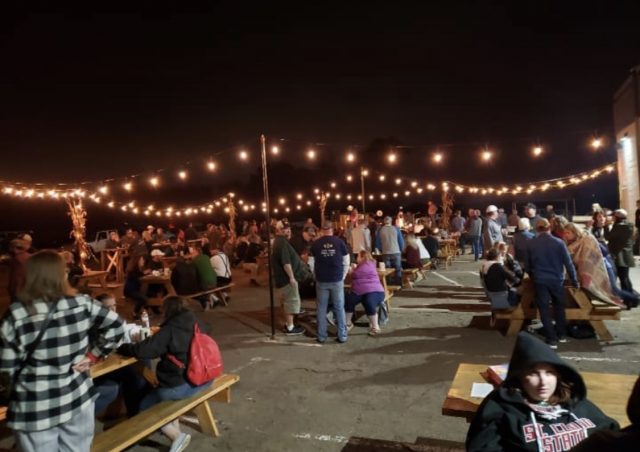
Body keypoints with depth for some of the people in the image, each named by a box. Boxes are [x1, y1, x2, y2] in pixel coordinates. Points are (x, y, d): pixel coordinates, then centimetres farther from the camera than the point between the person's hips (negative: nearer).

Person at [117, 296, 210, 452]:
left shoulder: (169, 330, -17)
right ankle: (175, 427, 23)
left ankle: (177, 436, 4)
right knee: (157, 394, 31)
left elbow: (142, 350, -18)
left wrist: (122, 347, 0)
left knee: (145, 406, 14)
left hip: (182, 385, -8)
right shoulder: (196, 325, 3)